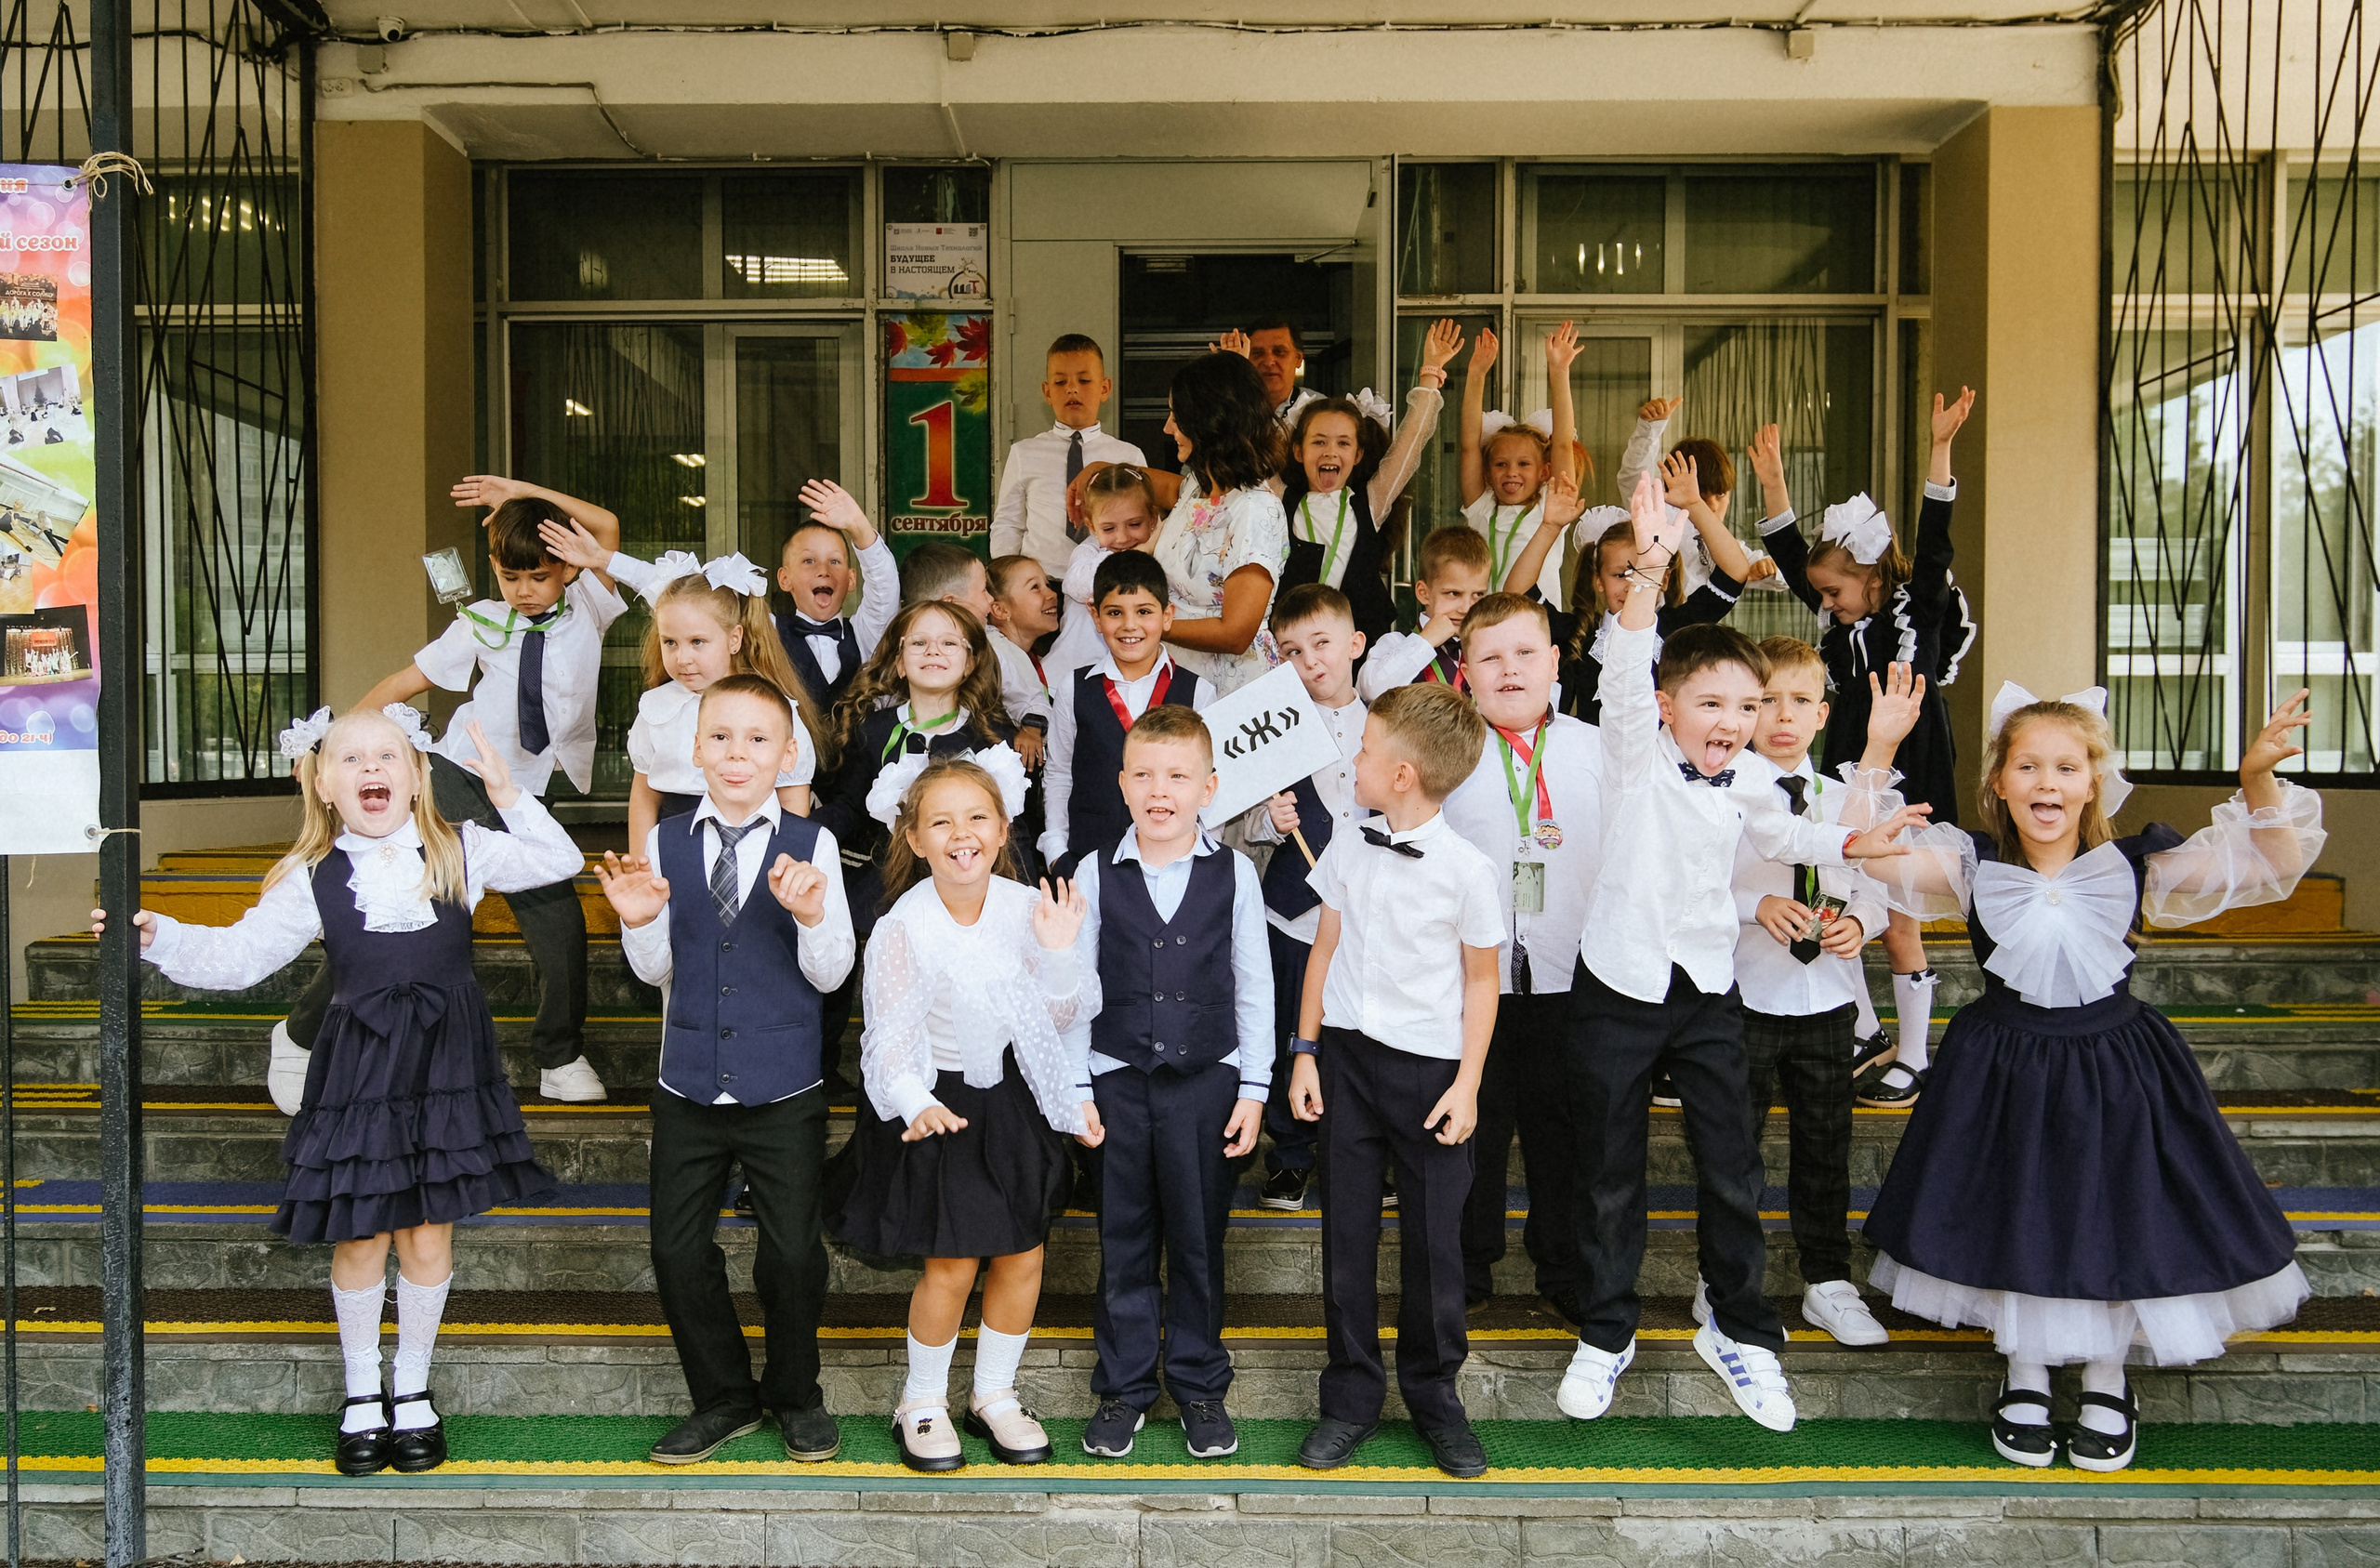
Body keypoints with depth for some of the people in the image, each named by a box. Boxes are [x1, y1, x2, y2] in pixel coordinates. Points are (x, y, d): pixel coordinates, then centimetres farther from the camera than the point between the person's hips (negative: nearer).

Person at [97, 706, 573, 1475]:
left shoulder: (461, 851, 2)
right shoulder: (311, 879, 0)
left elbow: (560, 861, 5)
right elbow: (237, 956, 0)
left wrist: (509, 793, -4)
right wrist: (156, 935, -14)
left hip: (446, 1065, 0)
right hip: (358, 1068, 0)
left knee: (429, 1238, 7)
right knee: (361, 1240, 7)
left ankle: (412, 1390, 28)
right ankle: (362, 1396, 29)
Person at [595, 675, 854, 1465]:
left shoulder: (811, 845, -5)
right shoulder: (664, 843, 1)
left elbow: (831, 974, -7)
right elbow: (655, 970, 4)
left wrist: (811, 914, -26)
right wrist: (640, 922, -16)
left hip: (785, 1088, -2)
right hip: (689, 1086, 3)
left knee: (793, 1251, 3)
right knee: (677, 1249, 7)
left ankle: (795, 1394, 28)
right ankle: (723, 1397, 28)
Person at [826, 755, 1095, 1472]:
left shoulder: (1027, 907, -9)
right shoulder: (903, 928, -19)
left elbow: (1062, 1020, -3)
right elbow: (890, 1041, -16)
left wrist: (1057, 952, -20)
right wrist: (919, 1106, -32)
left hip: (1010, 1096, 4)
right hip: (935, 1102, -4)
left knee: (1022, 1256, 10)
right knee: (950, 1266, 1)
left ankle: (995, 1395, 32)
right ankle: (922, 1404, 26)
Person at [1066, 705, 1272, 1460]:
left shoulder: (1234, 873, -3)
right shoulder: (1096, 872, -2)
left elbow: (1254, 986, 2)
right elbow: (1077, 987, 1)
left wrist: (1253, 1088, 0)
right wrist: (1076, 1088, -1)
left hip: (1207, 1082, 0)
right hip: (1119, 1083, 0)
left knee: (1199, 1241, 10)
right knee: (1124, 1241, 10)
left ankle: (1200, 1386, 27)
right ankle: (1123, 1388, 26)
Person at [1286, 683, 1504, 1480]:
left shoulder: (1466, 868, -11)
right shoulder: (1349, 848, 2)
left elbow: (1481, 980, -3)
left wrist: (1467, 1083, -6)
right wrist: (1306, 1050, 8)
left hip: (1429, 1067, -3)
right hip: (1347, 1056, 4)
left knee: (1434, 1238, 4)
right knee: (1347, 1232, 7)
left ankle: (1434, 1394, 25)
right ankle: (1352, 1396, 21)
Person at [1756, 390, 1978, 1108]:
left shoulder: (1919, 611, -8)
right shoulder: (1840, 619, 7)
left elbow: (1933, 543, -18)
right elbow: (1790, 557, 7)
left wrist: (1940, 449, -26)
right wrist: (1773, 482, -1)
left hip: (1906, 784, -6)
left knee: (1897, 922, 1)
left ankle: (1912, 1059, 14)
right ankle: (1864, 1032, 28)